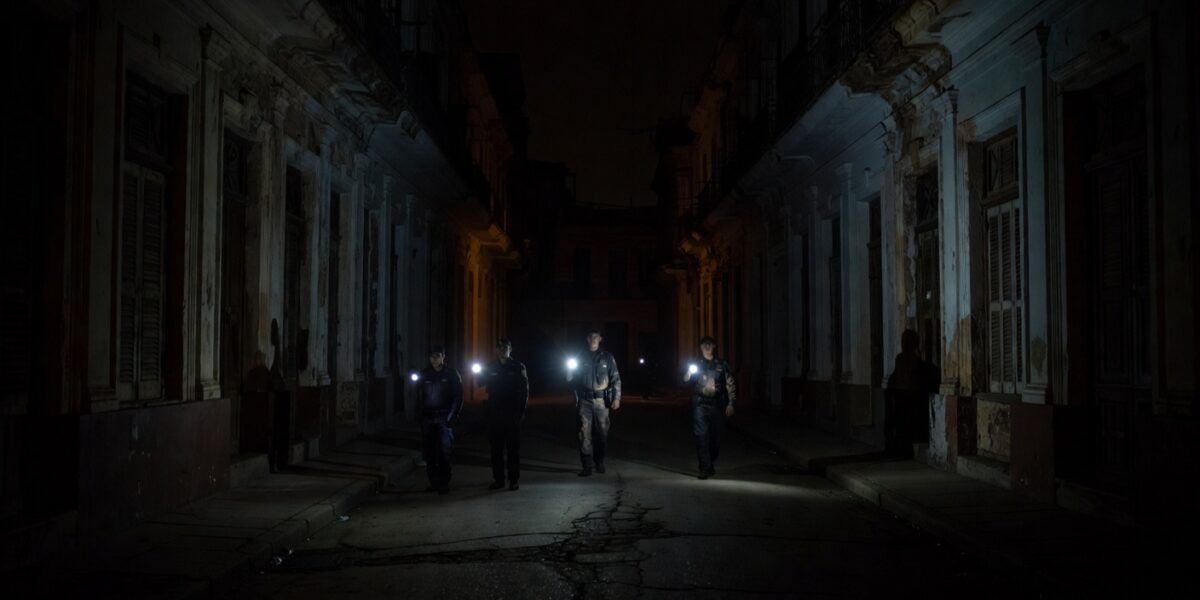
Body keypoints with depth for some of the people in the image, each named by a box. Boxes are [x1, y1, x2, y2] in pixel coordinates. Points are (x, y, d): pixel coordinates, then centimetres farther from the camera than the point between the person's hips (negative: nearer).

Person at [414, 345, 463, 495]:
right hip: (428, 418, 3)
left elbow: (458, 397, 1)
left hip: (444, 418, -3)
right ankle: (433, 482, 12)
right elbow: (419, 397, 14)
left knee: (443, 451, -9)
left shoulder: (451, 374, 2)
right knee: (428, 452, 3)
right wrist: (420, 414, 3)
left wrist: (452, 417, -8)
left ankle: (444, 483, -3)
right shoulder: (424, 375, 10)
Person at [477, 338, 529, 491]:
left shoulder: (518, 368, 2)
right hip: (495, 413, 3)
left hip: (512, 413, -3)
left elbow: (524, 390, -1)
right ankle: (498, 479, 13)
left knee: (513, 448, 2)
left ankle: (514, 480, 6)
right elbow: (480, 381, 7)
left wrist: (521, 411, -9)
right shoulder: (490, 367, 9)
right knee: (496, 447, 6)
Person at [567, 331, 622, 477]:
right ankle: (587, 465, -5)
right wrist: (569, 371, -3)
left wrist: (616, 398, -7)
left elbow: (615, 378, 3)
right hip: (584, 401, 1)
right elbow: (573, 380, 20)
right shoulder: (581, 358, 12)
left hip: (601, 400, -1)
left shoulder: (607, 357, 7)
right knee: (585, 432, -6)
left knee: (602, 432, 3)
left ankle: (599, 462, 18)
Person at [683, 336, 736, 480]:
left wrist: (730, 403, 1)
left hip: (717, 405, 1)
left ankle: (711, 464, 27)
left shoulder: (721, 364, 7)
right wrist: (689, 374, -19)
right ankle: (705, 469, -9)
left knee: (716, 436, 6)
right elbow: (685, 381, 3)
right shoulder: (696, 363, 8)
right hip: (700, 405, -1)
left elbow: (730, 384, 8)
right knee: (701, 436, -10)